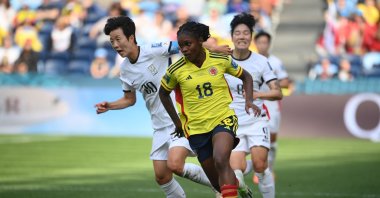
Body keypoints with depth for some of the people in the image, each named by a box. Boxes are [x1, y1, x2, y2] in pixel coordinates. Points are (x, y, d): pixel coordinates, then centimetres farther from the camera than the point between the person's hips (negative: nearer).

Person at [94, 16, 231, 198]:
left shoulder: (155, 50, -14)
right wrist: (108, 106, 2)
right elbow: (130, 99, 19)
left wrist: (212, 49, -30)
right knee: (161, 177, 3)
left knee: (175, 165, -22)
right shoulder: (125, 70, 6)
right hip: (160, 126, 7)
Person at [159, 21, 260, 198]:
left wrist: (249, 101, -3)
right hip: (196, 128, 2)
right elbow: (163, 93, 12)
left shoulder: (220, 60, -6)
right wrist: (177, 121, 11)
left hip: (223, 119, -2)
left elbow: (245, 76, 11)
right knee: (217, 182, 5)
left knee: (220, 162, -31)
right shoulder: (176, 70, -7)